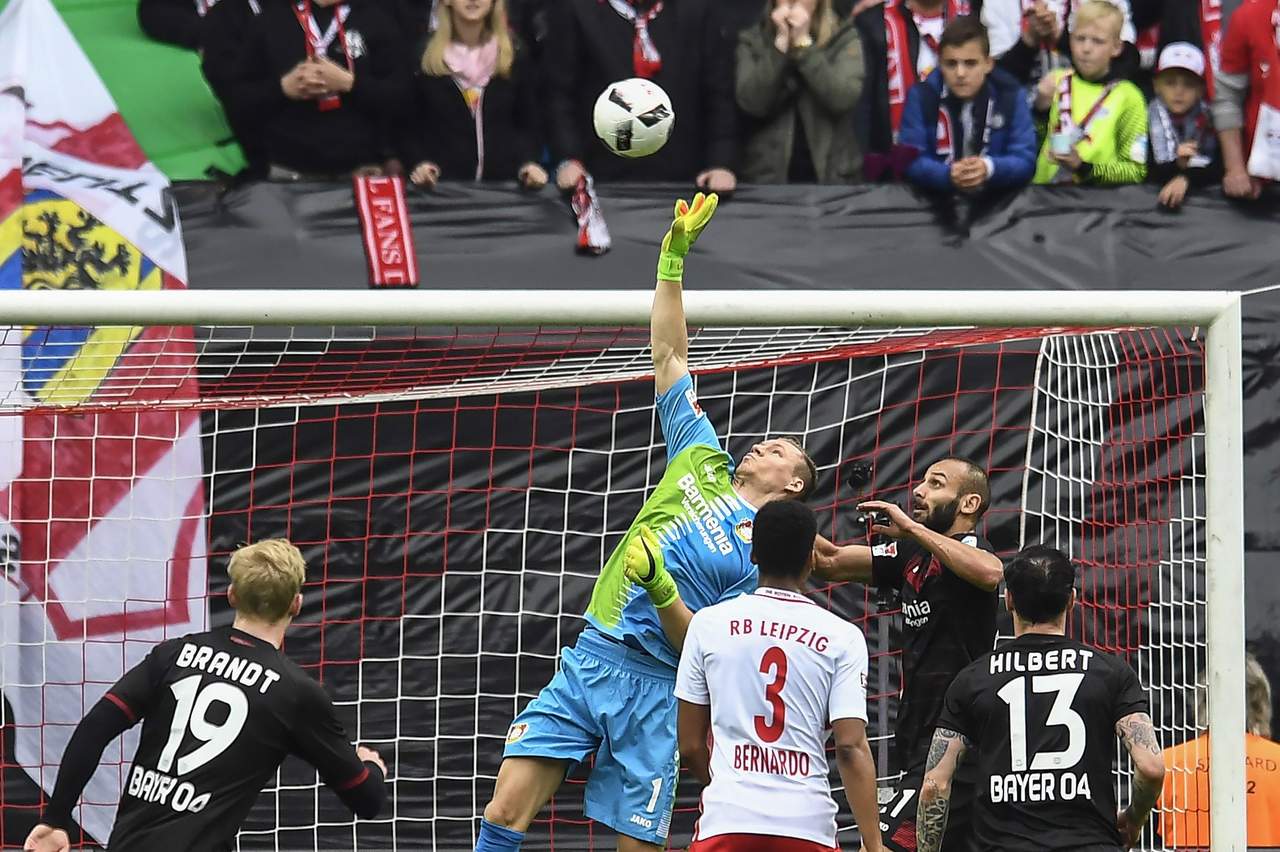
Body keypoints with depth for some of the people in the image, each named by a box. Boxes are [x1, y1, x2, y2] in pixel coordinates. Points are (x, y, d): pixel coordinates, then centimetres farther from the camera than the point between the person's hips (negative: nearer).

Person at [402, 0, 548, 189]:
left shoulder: (514, 53, 7)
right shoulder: (424, 54, 2)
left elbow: (527, 123, 9)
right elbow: (410, 125, 5)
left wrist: (529, 164, -8)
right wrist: (420, 163, -12)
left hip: (504, 182, 1)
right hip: (443, 184, -1)